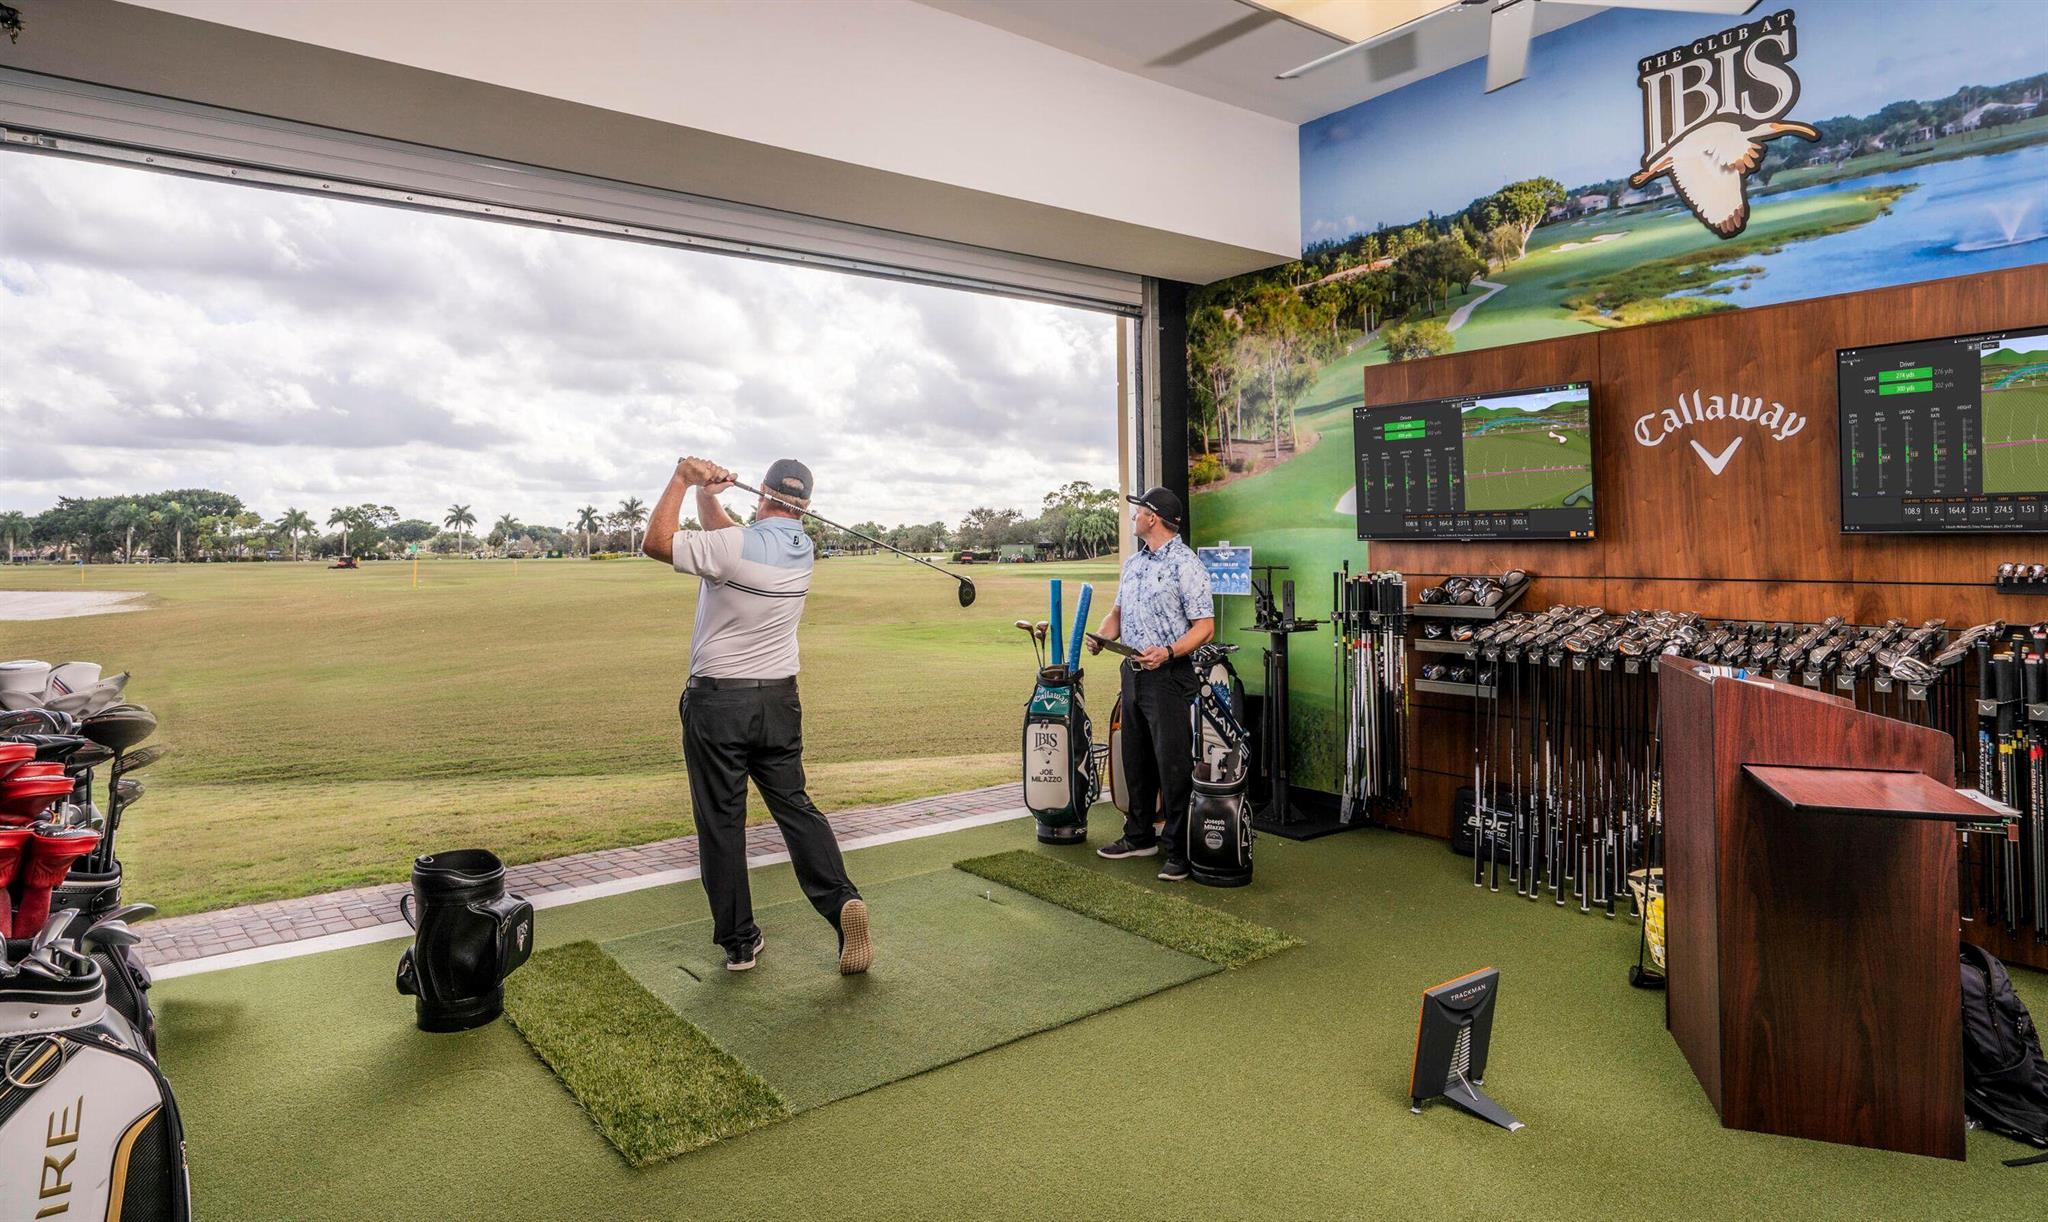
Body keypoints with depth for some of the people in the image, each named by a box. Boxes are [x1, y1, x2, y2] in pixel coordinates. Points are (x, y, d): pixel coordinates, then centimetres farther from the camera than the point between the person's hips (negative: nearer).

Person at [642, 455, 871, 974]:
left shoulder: (735, 546, -18)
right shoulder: (802, 547, 4)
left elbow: (655, 542, -6)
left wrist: (682, 479, -2)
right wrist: (707, 494, 2)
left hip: (716, 702, -5)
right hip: (779, 701, 5)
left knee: (720, 822, 5)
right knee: (794, 805, 11)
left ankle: (739, 940, 12)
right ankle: (841, 898, -6)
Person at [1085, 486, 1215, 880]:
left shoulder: (1186, 565, -11)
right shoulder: (1133, 563, 14)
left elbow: (1205, 627, -15)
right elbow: (1118, 610, 21)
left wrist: (1167, 652, -29)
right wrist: (1102, 637, 0)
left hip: (1169, 674, -8)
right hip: (1133, 671, 8)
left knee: (1173, 766, -5)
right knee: (1136, 761, 16)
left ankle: (1179, 851, 3)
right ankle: (1140, 836, 29)